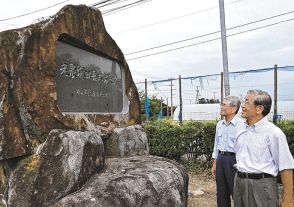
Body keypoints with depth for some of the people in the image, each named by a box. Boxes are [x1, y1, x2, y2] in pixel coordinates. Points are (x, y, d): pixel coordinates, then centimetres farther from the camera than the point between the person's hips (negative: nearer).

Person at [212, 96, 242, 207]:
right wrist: (214, 164, 15)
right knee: (221, 193, 17)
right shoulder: (219, 124, 8)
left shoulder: (241, 125, -15)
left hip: (234, 159, -7)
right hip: (221, 159, 7)